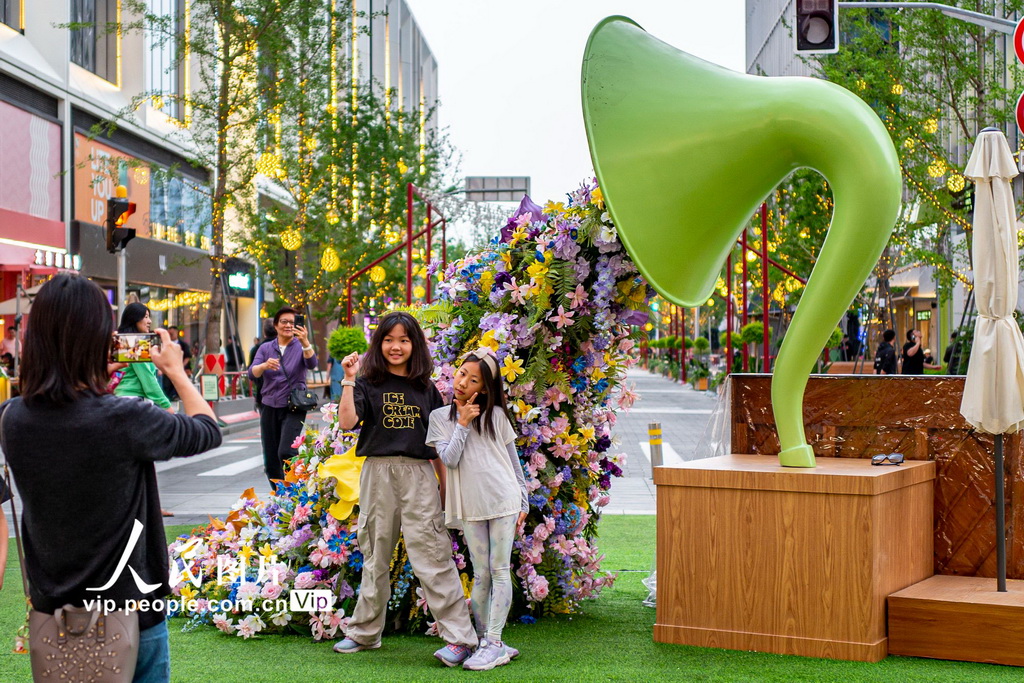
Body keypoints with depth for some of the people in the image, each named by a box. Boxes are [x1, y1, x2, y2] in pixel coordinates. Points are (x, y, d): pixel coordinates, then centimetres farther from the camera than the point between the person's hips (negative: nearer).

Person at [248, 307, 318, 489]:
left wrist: (305, 342, -35)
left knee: (286, 452, -21)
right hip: (270, 407, 3)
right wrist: (265, 365, -28)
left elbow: (312, 364, -18)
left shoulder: (301, 346, 2)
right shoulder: (266, 349, 9)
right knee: (270, 458, 5)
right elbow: (252, 373, -5)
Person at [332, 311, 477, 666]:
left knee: (432, 556, -8)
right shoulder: (368, 384, 4)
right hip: (378, 473, 0)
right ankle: (364, 632, 26)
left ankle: (460, 637, -8)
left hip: (418, 475, 0)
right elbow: (347, 422, -13)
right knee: (375, 556, 12)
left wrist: (447, 486, 9)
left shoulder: (426, 389, 9)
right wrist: (348, 380, -18)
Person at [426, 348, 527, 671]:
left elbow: (513, 460, 12)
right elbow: (449, 459, -5)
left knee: (500, 571, -2)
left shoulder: (495, 415, 6)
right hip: (470, 506, 1)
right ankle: (483, 640, 12)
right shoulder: (440, 417, 7)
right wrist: (463, 424, -8)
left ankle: (494, 644, -1)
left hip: (503, 499, -1)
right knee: (481, 575, 3)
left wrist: (523, 501, 11)